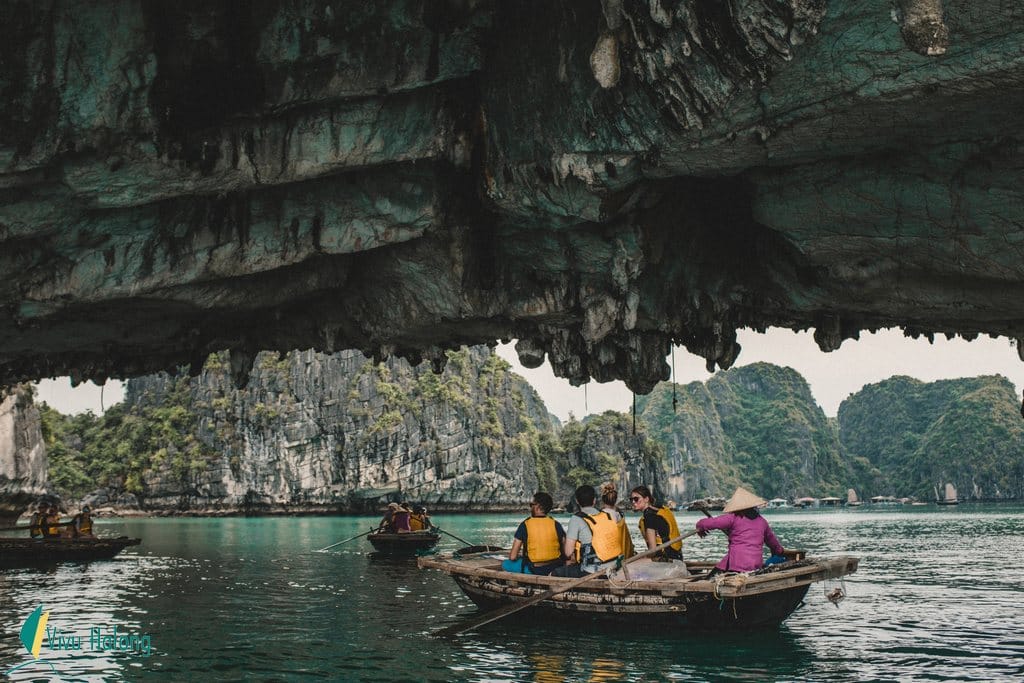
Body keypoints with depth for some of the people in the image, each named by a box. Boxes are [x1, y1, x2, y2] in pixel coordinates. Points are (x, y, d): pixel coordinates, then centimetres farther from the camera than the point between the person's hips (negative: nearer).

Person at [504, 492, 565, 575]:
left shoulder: (525, 525, -9)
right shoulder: (556, 525, -3)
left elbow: (513, 557, -9)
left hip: (535, 570, -3)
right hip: (555, 568, 4)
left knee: (505, 564, 17)